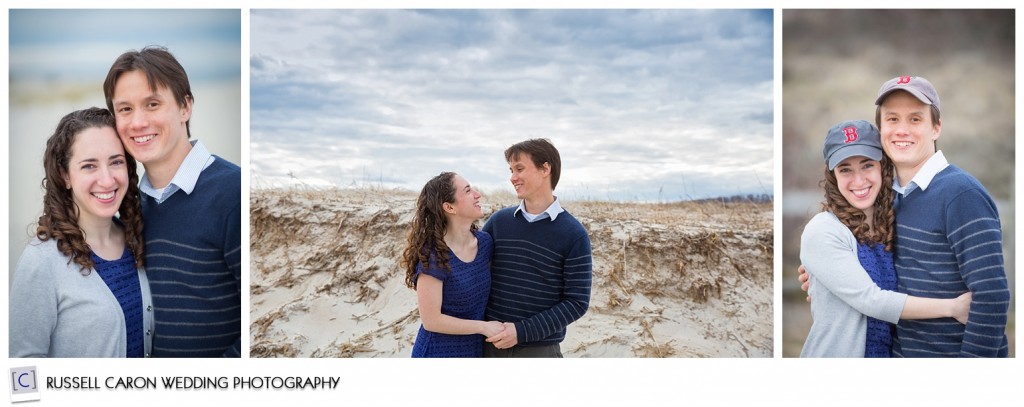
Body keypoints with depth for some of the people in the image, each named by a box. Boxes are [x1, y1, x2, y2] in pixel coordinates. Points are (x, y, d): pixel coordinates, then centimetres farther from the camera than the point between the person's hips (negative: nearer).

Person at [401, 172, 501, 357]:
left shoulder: (484, 242, -3)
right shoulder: (434, 255, -20)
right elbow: (431, 320, -18)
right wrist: (484, 327, -16)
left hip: (476, 349, 6)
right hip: (438, 353, -6)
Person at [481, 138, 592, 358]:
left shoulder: (573, 235, -7)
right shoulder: (498, 221, 4)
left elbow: (577, 302, -9)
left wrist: (522, 331, -16)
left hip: (539, 349, -3)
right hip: (490, 344, 3)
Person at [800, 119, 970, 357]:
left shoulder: (892, 226, 0)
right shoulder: (821, 232, -18)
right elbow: (870, 299, -22)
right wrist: (952, 307, -20)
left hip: (890, 351, 6)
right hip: (835, 354, -6)